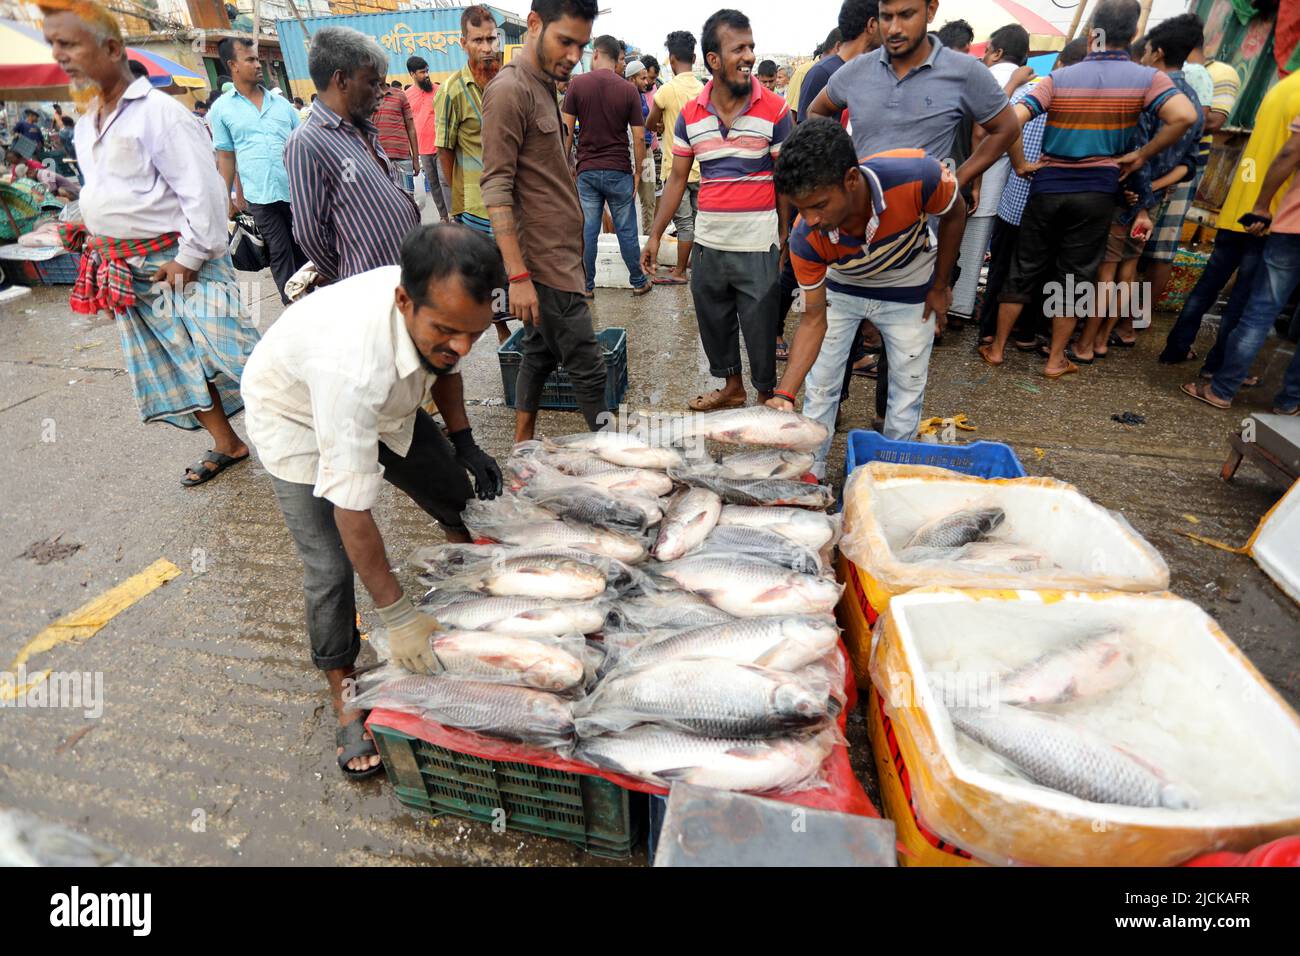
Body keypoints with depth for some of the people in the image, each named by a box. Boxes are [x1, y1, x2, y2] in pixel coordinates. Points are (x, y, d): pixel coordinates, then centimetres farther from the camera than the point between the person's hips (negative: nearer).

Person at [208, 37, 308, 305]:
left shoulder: (281, 103, 10)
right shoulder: (222, 109, 4)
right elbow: (226, 155, 7)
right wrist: (227, 198, 4)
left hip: (297, 189, 2)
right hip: (260, 194, -2)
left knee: (303, 248, 10)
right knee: (279, 253, 2)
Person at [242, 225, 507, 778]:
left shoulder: (442, 306, -27)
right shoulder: (355, 362, -47)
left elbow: (444, 365, 0)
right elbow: (351, 505, -41)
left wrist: (464, 442, -10)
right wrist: (397, 615, -35)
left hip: (384, 403, 6)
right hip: (298, 418, -5)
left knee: (456, 490, 10)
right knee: (331, 565, -11)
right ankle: (342, 692, 12)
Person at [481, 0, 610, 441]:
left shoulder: (543, 86, 17)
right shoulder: (509, 90, -13)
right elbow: (496, 189, -19)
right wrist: (518, 276, -25)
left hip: (558, 254, 10)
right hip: (544, 262, -10)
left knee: (540, 354, 15)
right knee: (587, 367, -3)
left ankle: (524, 448, 27)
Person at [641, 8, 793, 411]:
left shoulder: (775, 110, -4)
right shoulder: (690, 115, 4)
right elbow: (677, 178, 9)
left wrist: (785, 236, -4)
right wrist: (655, 236, 6)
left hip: (758, 245, -4)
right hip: (708, 242, 4)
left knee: (760, 326, 5)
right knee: (713, 319, 15)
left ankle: (767, 394, 25)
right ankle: (731, 385, 35)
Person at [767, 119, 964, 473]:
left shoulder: (916, 175, -39)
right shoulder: (805, 239, -33)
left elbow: (954, 216, -14)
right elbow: (814, 320, -25)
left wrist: (939, 287, -6)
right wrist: (784, 395, -34)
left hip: (908, 293, 0)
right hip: (840, 289, 0)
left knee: (908, 388, 7)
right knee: (820, 385, 2)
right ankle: (810, 474, 19)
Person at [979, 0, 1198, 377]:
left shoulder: (1059, 78, -1)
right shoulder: (1147, 77, -1)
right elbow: (1183, 116, -16)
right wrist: (1141, 156, -3)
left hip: (1048, 188, 0)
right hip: (1096, 192, 0)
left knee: (1023, 270, 9)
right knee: (1075, 275, 9)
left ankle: (997, 348, 14)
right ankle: (1056, 360, 13)